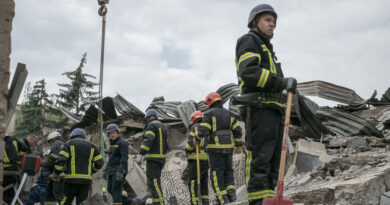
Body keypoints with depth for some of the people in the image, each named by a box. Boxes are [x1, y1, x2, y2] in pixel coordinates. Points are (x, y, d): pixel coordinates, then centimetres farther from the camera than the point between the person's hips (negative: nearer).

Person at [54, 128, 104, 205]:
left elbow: (61, 159, -7)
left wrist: (56, 173, 4)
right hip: (86, 180, 3)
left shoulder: (69, 144, 7)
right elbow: (100, 162, 10)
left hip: (72, 179, -3)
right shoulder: (91, 146, 15)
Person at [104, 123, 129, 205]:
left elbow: (124, 158, -19)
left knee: (116, 190, -12)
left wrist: (120, 171, -26)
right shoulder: (113, 143, 16)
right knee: (110, 189, 10)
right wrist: (106, 170, 19)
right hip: (112, 170, 9)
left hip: (119, 170, -9)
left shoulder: (122, 142, -12)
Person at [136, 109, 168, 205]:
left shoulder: (151, 126, -8)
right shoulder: (163, 126, 18)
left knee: (154, 183, -9)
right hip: (161, 158, 9)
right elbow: (166, 144, 21)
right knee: (151, 182, 13)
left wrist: (141, 154, -25)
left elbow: (148, 140, -21)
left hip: (153, 158, -9)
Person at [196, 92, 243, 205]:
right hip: (228, 147, 5)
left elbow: (203, 131, -15)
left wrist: (197, 139, 4)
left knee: (217, 173, -1)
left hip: (215, 147, -5)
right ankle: (231, 192, -4)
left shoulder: (209, 114, -6)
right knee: (228, 171, 14)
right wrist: (239, 145, 15)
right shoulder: (229, 114, 11)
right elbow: (237, 130, 9)